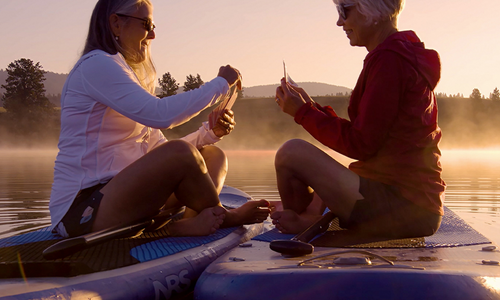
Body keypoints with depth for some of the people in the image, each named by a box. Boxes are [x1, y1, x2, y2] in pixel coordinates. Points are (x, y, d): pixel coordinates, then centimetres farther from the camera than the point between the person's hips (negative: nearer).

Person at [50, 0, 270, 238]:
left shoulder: (124, 72, 21)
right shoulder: (95, 64, -10)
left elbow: (159, 149, 16)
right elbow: (161, 114, -25)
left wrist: (209, 132, 1)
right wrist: (221, 83, -11)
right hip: (82, 210, -10)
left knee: (213, 156, 7)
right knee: (180, 154, -29)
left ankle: (187, 224, -21)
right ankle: (223, 218, -1)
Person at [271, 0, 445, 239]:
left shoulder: (388, 58, -17)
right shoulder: (404, 53, 16)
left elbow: (361, 144, -16)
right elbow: (366, 137, 14)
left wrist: (303, 112, -7)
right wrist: (311, 108, 10)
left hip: (402, 208, -11)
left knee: (291, 153, -13)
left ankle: (305, 221, 10)